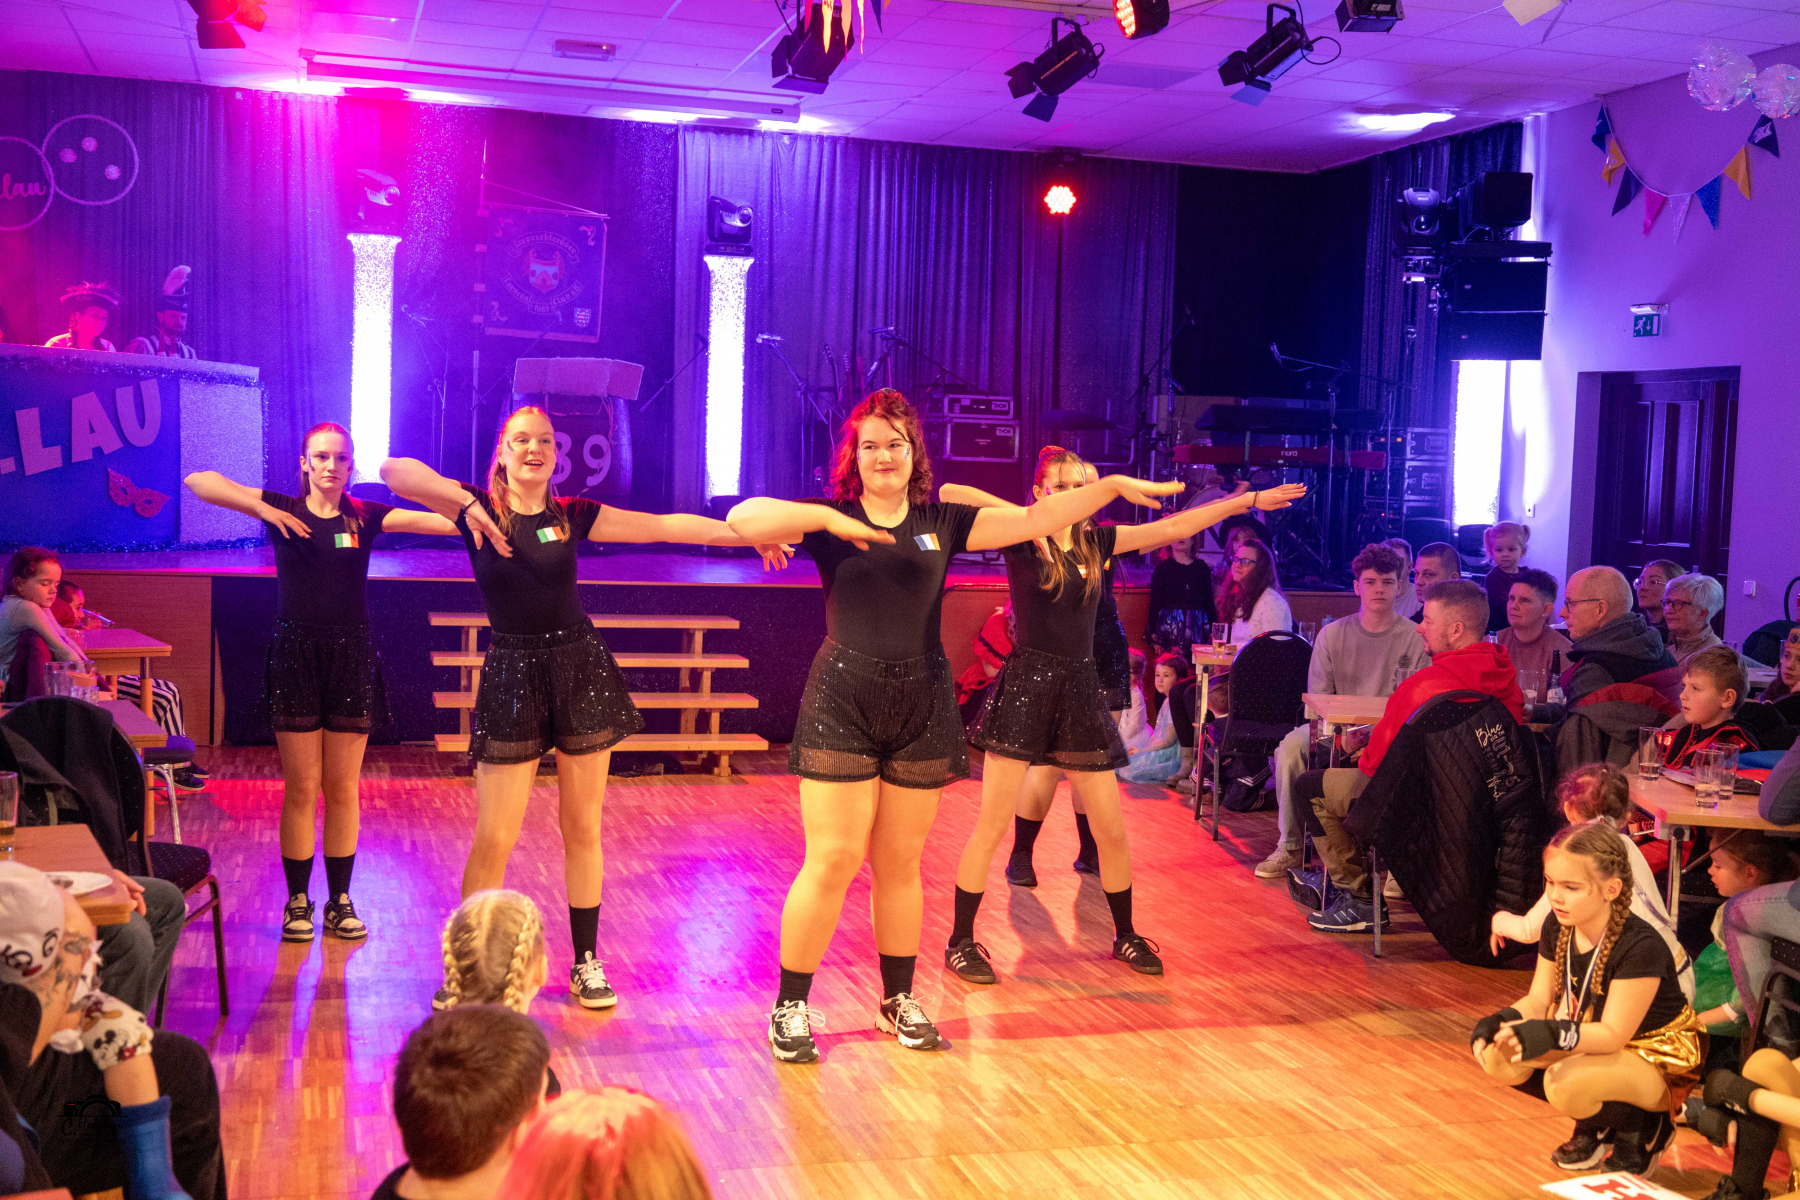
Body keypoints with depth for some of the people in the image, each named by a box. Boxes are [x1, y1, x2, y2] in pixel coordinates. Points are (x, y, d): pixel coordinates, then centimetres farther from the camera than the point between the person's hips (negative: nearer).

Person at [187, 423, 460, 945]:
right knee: (301, 787, 2)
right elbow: (199, 482, -6)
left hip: (351, 655, 1)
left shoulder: (365, 516, 5)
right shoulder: (283, 510, 2)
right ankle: (297, 901, 13)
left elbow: (436, 519, -8)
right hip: (295, 653, -1)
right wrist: (262, 510, -18)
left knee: (343, 789, 6)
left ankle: (340, 901, 16)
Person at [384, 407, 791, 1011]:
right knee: (493, 839, -3)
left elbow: (666, 526, 5)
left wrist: (750, 535, 1)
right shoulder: (478, 509, -1)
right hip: (512, 674, -2)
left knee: (583, 829, 8)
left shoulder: (571, 514, 6)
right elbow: (394, 472, -13)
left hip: (580, 667, 2)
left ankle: (586, 963, 20)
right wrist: (464, 502, -25)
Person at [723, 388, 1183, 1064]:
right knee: (833, 860, -5)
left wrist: (1113, 485, -3)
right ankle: (790, 1008, 9)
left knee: (900, 862, 11)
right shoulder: (831, 521, 1)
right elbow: (743, 519, -14)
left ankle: (899, 1000, 26)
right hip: (843, 702, -3)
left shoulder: (942, 523, 8)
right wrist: (828, 520, -23)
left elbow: (1034, 520, 4)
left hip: (922, 706, 3)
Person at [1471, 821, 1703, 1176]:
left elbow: (1613, 1035, -29)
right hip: (1592, 1038, 8)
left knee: (1567, 1084, -36)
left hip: (1656, 1063, -7)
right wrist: (1499, 1021, -24)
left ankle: (1641, 1128, 0)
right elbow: (1538, 1000, -3)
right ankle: (1594, 1127, 11)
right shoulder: (1558, 926, -7)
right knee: (1498, 1057, -13)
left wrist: (1553, 1035, -47)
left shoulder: (1641, 947, -30)